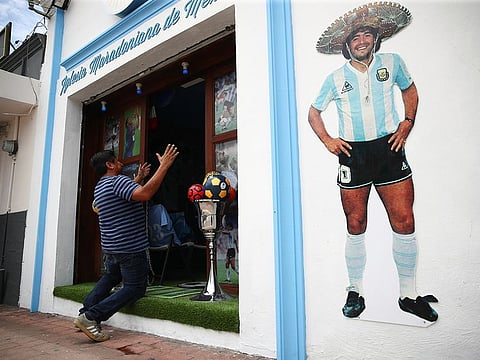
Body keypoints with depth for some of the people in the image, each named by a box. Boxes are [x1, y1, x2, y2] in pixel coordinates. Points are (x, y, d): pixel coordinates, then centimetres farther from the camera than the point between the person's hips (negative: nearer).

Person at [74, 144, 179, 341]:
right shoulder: (118, 181, -17)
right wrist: (164, 166, -33)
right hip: (131, 248, -10)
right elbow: (144, 194, -35)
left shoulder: (100, 186, 14)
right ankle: (91, 317, -7)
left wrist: (139, 178, 34)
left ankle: (85, 311, 25)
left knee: (109, 278, 31)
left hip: (110, 247, 10)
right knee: (134, 288, 0)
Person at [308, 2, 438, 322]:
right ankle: (356, 293, 19)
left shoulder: (392, 63, 8)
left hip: (389, 149, 1)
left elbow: (410, 91, 22)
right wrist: (327, 140, 1)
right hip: (352, 155, -1)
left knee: (404, 222, -2)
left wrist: (407, 123, 6)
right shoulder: (336, 78, 6)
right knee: (356, 226, 4)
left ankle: (409, 295, 15)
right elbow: (314, 112, 15)